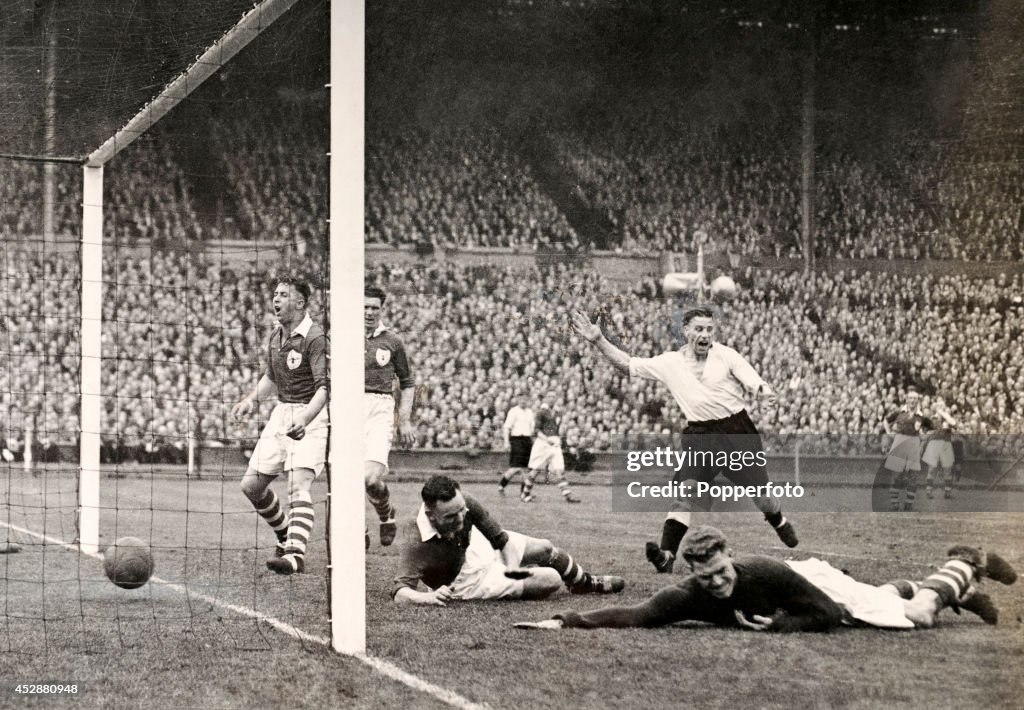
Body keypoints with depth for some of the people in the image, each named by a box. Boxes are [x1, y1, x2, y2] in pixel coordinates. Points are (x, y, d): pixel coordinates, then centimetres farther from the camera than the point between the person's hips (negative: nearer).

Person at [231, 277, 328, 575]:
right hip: (281, 412, 8)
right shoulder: (275, 336, 11)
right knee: (252, 485, 7)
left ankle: (296, 554, -34)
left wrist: (305, 419, -37)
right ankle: (286, 536, 27)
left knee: (299, 485, -24)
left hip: (311, 416, -8)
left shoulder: (315, 338, -15)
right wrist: (252, 399, 11)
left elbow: (324, 386, -23)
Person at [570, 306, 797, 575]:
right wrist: (598, 341, -5)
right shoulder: (670, 363, 2)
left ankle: (779, 521, 44)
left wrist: (764, 392, -35)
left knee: (761, 495, 8)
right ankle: (666, 555, -27)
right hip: (698, 435, 1)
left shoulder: (725, 355, -5)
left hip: (736, 429, -1)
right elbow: (627, 364, 5)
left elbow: (753, 382, -11)